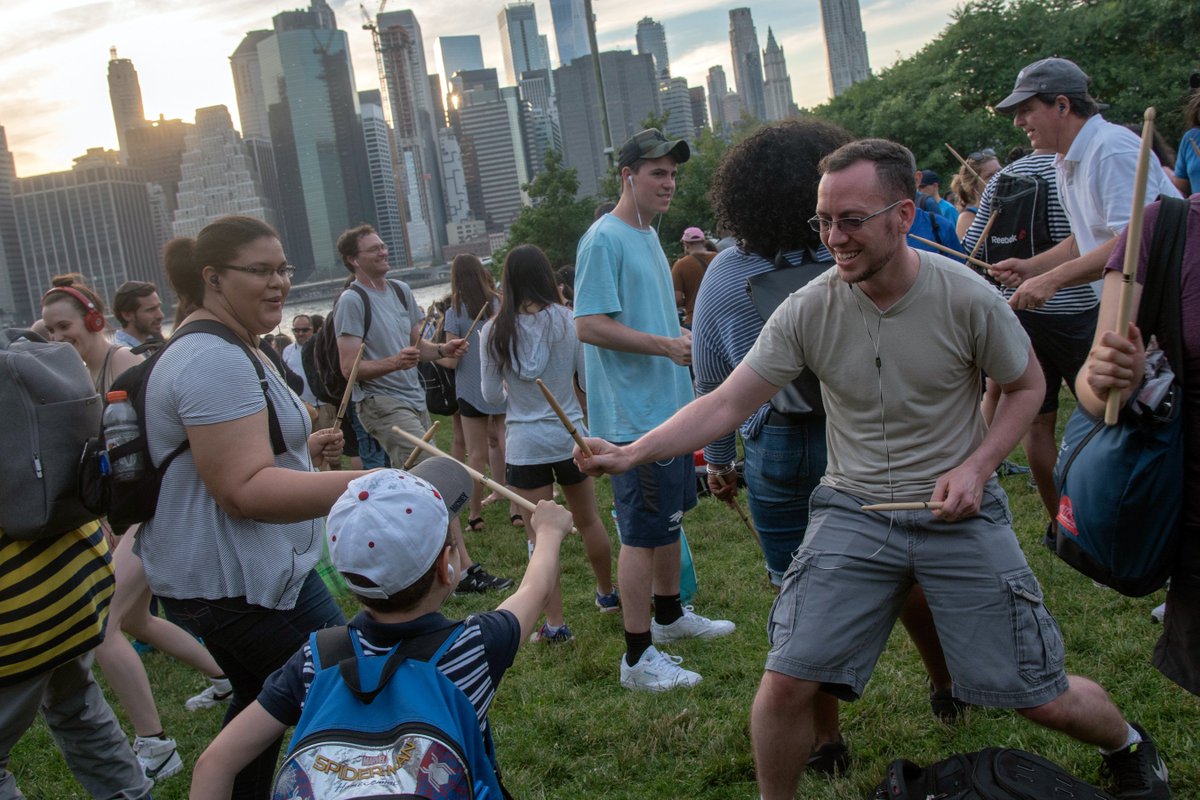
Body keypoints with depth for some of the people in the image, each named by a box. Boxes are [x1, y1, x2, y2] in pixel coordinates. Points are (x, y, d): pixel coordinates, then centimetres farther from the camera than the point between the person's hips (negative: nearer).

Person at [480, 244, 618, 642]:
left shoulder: (494, 331, -7)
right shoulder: (568, 320, -7)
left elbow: (491, 395, -1)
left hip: (524, 443, -2)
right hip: (569, 434, 2)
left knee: (540, 536, 5)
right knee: (588, 520, 20)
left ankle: (554, 622, 5)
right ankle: (607, 593, 38)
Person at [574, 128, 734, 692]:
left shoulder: (649, 235, 16)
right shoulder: (604, 240, -15)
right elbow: (589, 326, -22)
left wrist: (688, 340, 11)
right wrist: (667, 345, -23)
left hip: (670, 405, 10)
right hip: (634, 413, -10)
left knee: (671, 516, 21)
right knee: (643, 531, -5)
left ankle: (669, 615, 38)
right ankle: (638, 657, 4)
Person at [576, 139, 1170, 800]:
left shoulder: (968, 298, -12)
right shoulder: (808, 310, -10)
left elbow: (1025, 386, 4)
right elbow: (726, 404, -9)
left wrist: (976, 467, -12)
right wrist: (629, 453, -20)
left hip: (959, 514, -1)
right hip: (853, 514, 1)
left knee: (1041, 698, 4)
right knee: (787, 680, -10)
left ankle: (1127, 746, 39)